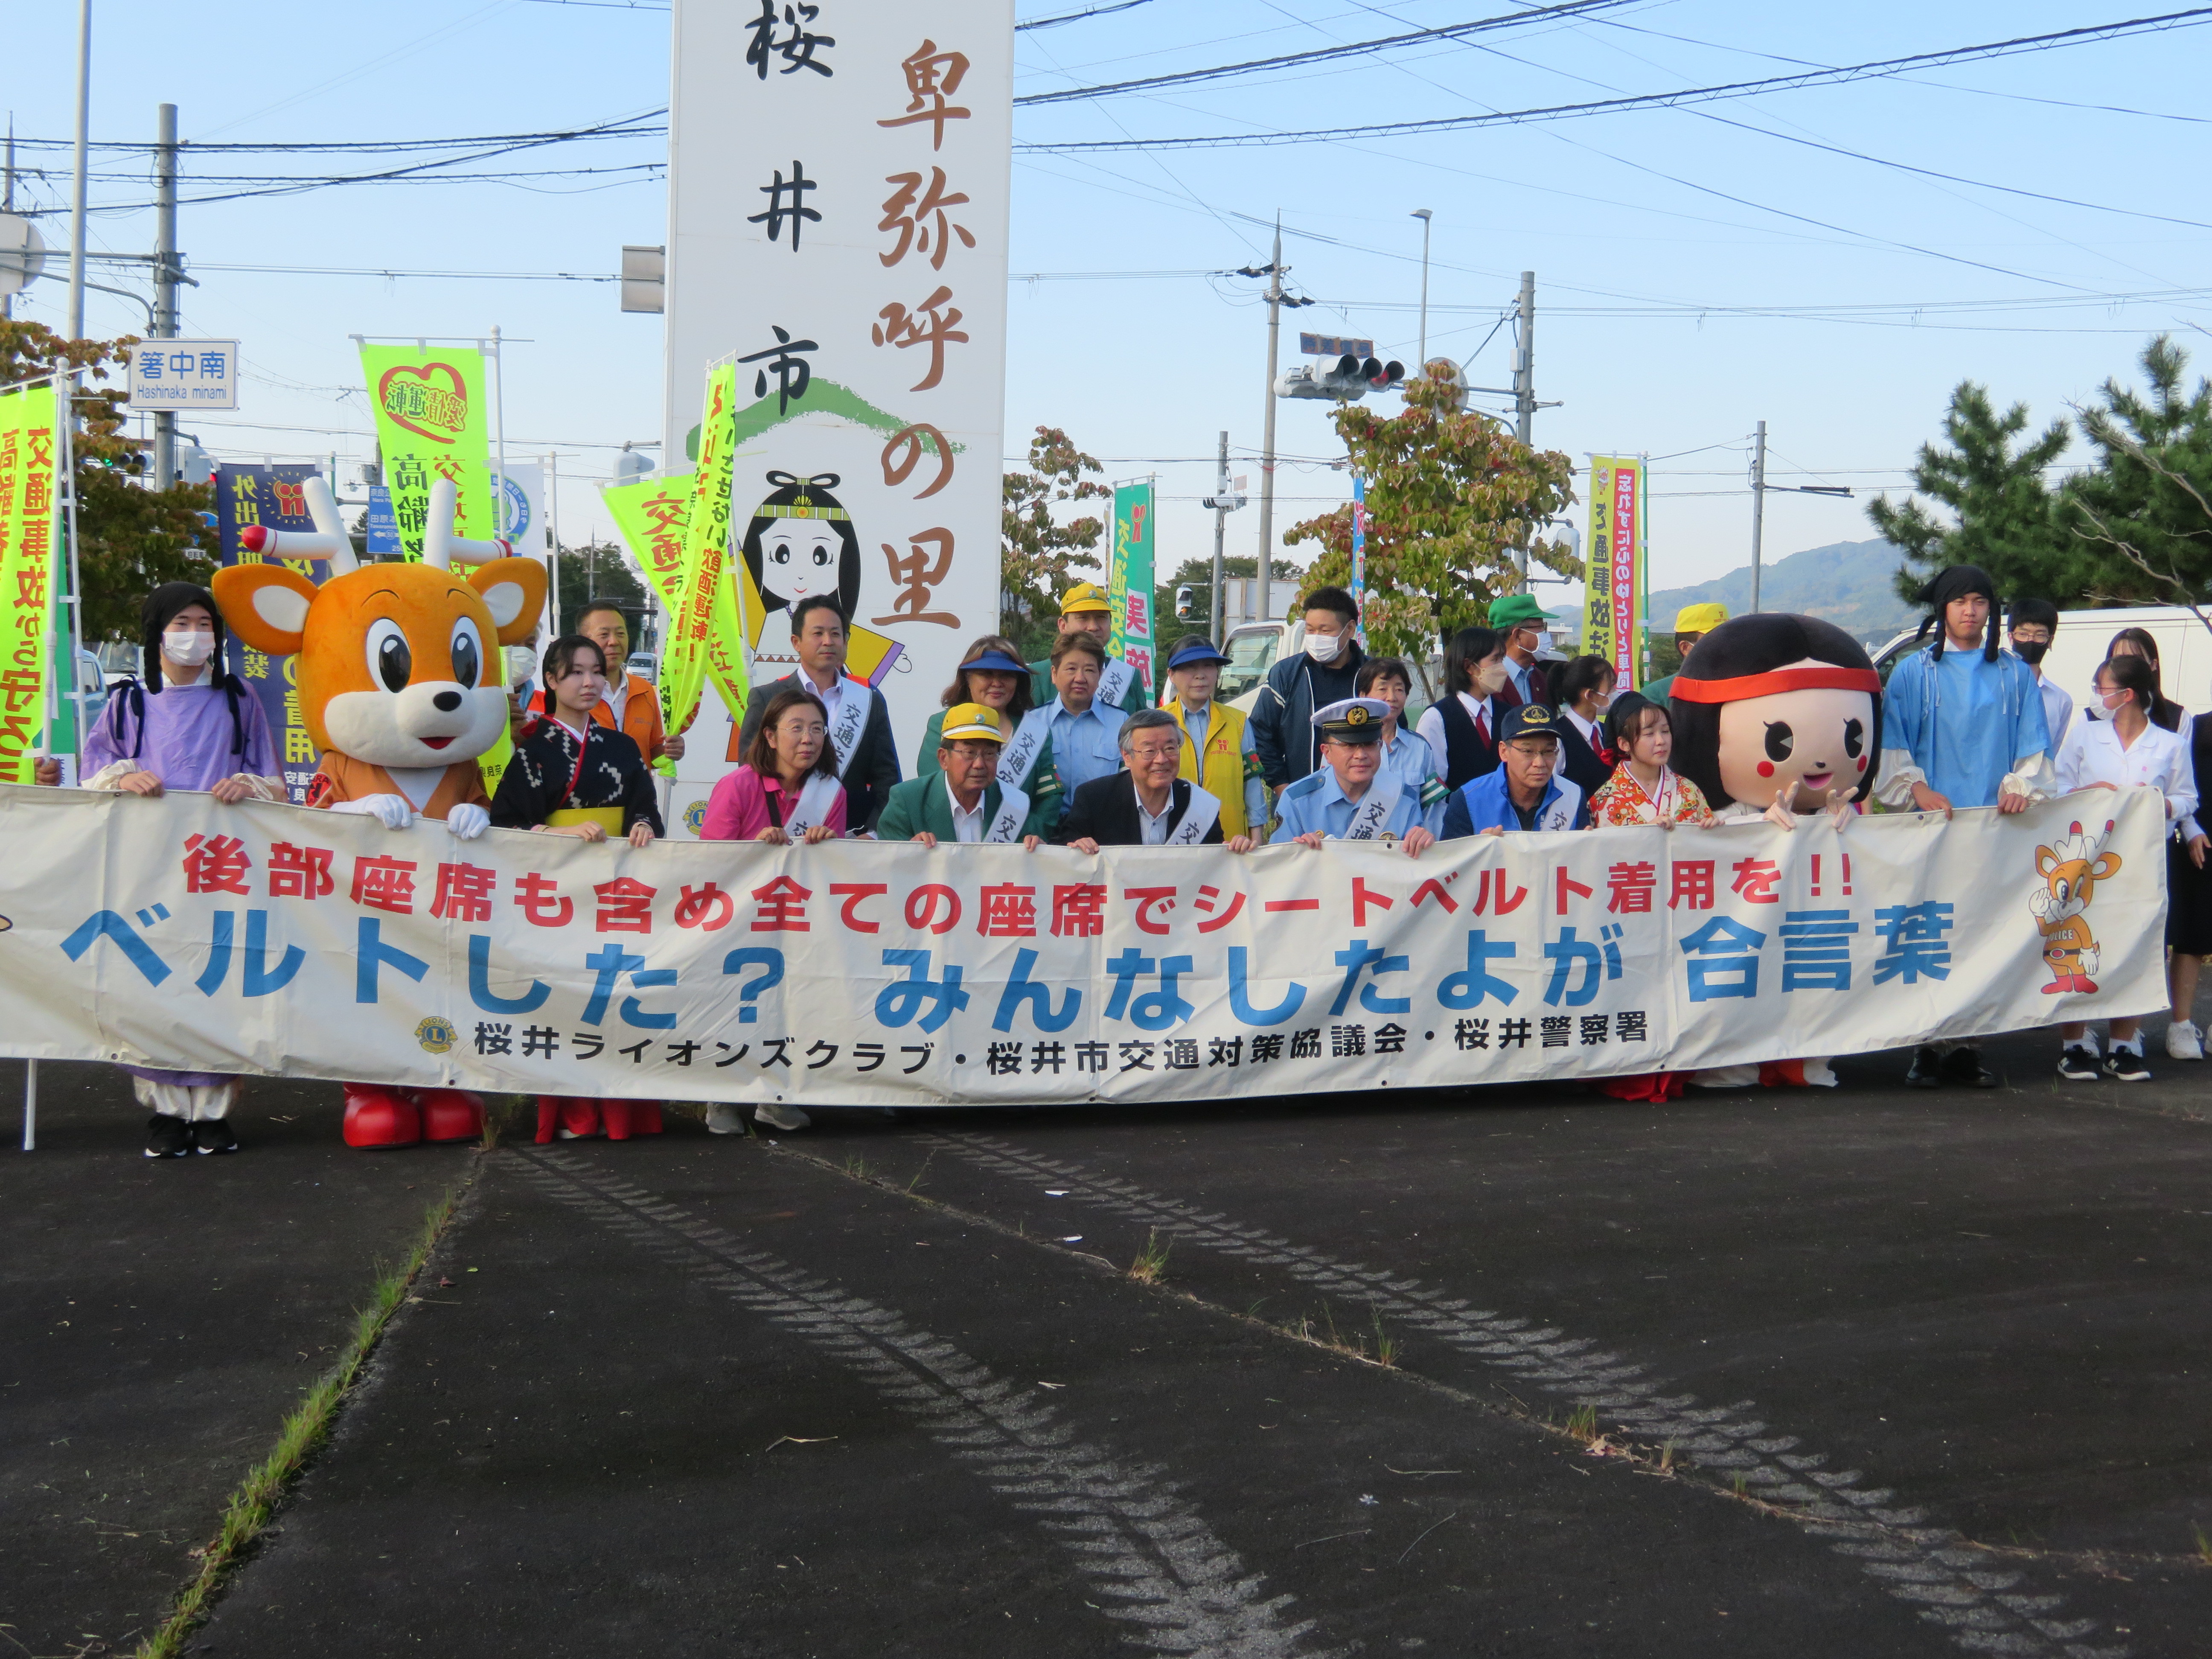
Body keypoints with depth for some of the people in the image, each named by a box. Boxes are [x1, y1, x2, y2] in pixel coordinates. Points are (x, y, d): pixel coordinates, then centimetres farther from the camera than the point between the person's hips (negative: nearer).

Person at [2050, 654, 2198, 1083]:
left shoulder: (2170, 746, 8)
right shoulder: (2084, 735, 12)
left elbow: (2187, 800, 9)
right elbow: (2057, 789, 9)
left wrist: (2159, 805, -11)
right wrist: (2090, 792, -10)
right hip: (2084, 859, 1)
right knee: (2076, 950, -5)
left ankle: (2125, 1046, 8)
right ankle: (2075, 1045, 0)